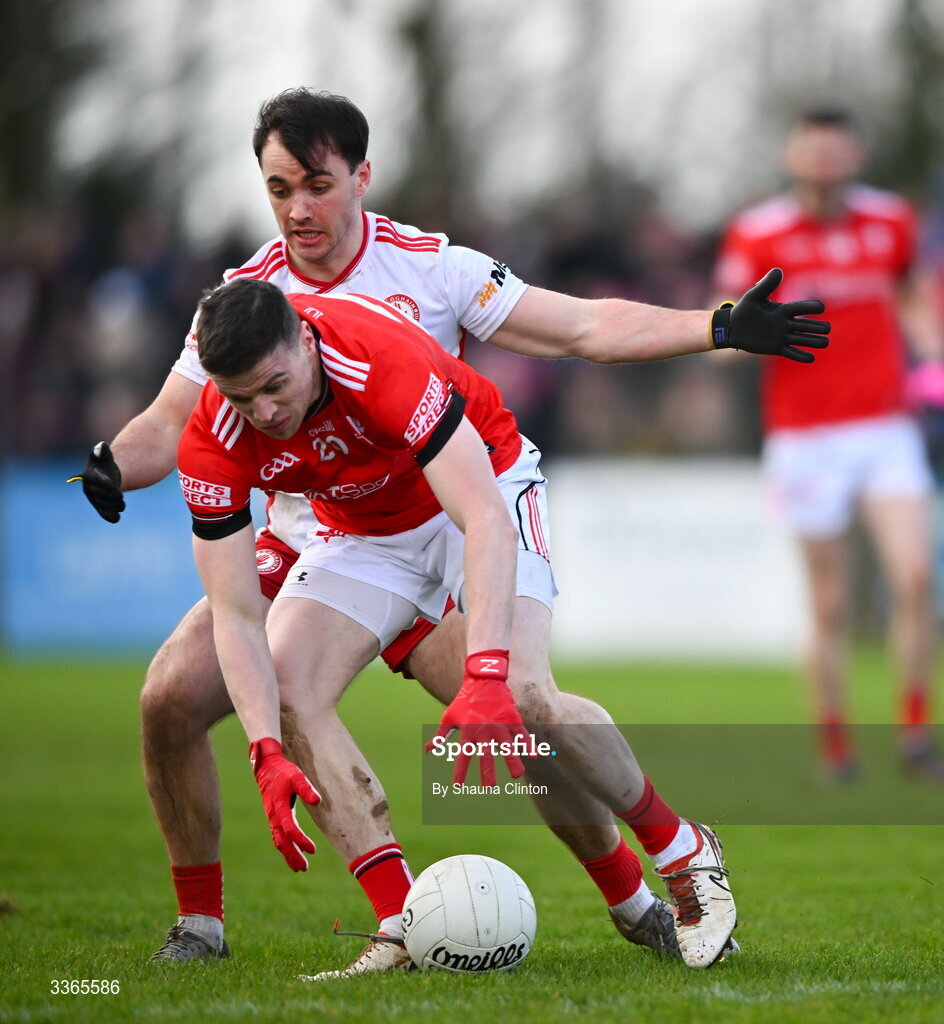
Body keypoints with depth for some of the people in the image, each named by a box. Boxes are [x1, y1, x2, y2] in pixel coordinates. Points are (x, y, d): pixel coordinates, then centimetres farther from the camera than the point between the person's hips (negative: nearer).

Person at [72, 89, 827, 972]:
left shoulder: (433, 269, -8)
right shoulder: (243, 296, -3)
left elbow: (587, 328, -7)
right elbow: (175, 422, -3)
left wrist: (721, 327, -16)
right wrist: (115, 463, -25)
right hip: (297, 551, 2)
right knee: (169, 699, -18)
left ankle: (631, 899, 7)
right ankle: (200, 921, 0)